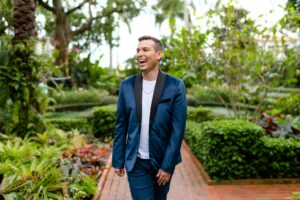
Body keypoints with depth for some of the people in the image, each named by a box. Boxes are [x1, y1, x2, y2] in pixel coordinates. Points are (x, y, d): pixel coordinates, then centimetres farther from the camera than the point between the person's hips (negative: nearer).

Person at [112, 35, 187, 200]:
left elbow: (178, 129, -10)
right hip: (136, 162, 1)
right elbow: (121, 126, 3)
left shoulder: (175, 86, -9)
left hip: (162, 160, 0)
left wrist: (167, 165, -12)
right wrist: (118, 160, 3)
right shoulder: (127, 85, -2)